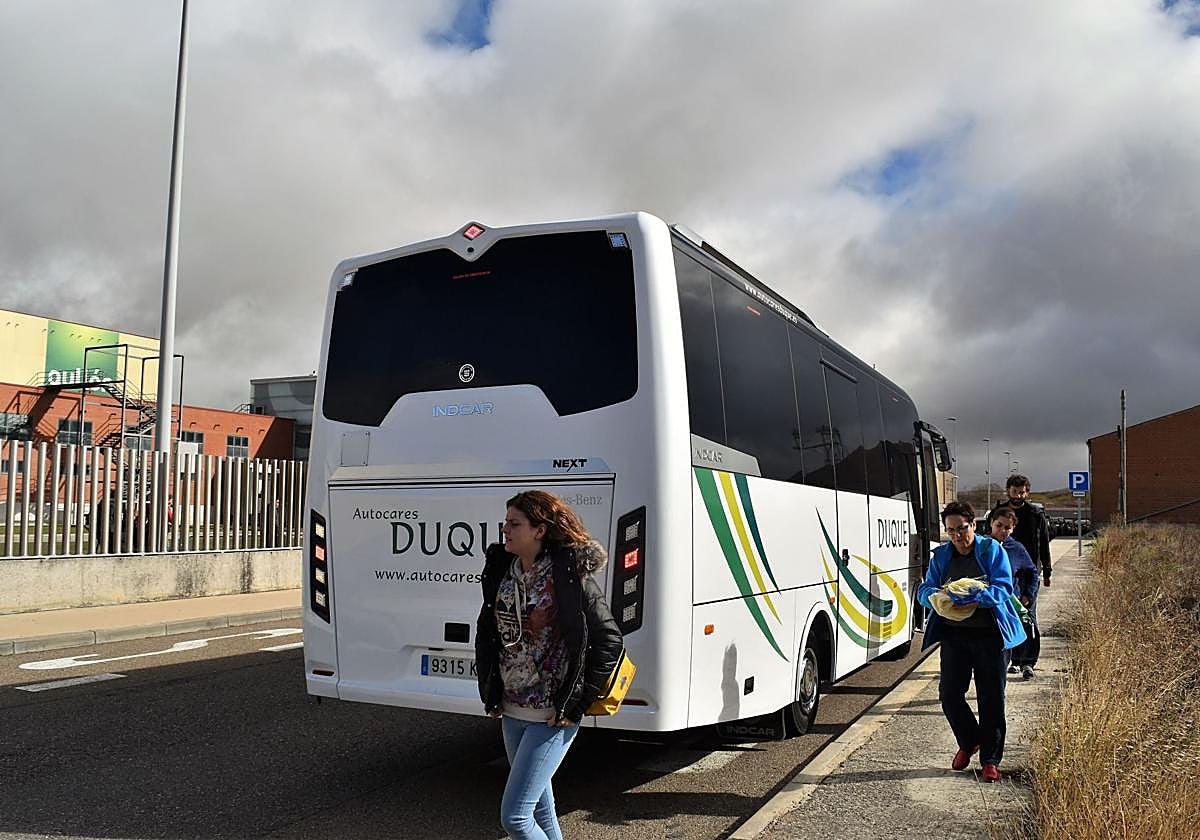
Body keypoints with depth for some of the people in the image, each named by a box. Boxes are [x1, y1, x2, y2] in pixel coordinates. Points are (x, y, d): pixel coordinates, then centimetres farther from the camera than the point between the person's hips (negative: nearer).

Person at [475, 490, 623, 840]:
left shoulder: (570, 576, -16)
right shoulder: (502, 571, 1)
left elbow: (609, 640, -12)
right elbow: (486, 631, 16)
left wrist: (577, 703, -12)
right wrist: (490, 692, 9)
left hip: (553, 716, -7)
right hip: (512, 713, 7)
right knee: (540, 808, 19)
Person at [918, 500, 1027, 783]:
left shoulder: (992, 550, -3)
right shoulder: (941, 555, 7)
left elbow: (1004, 588, -12)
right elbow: (924, 590, 4)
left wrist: (973, 596, -28)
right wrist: (936, 595, -20)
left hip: (988, 634, -3)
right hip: (953, 634, 3)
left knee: (991, 698, 3)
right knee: (949, 694, 3)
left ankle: (990, 759, 17)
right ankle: (969, 741, 30)